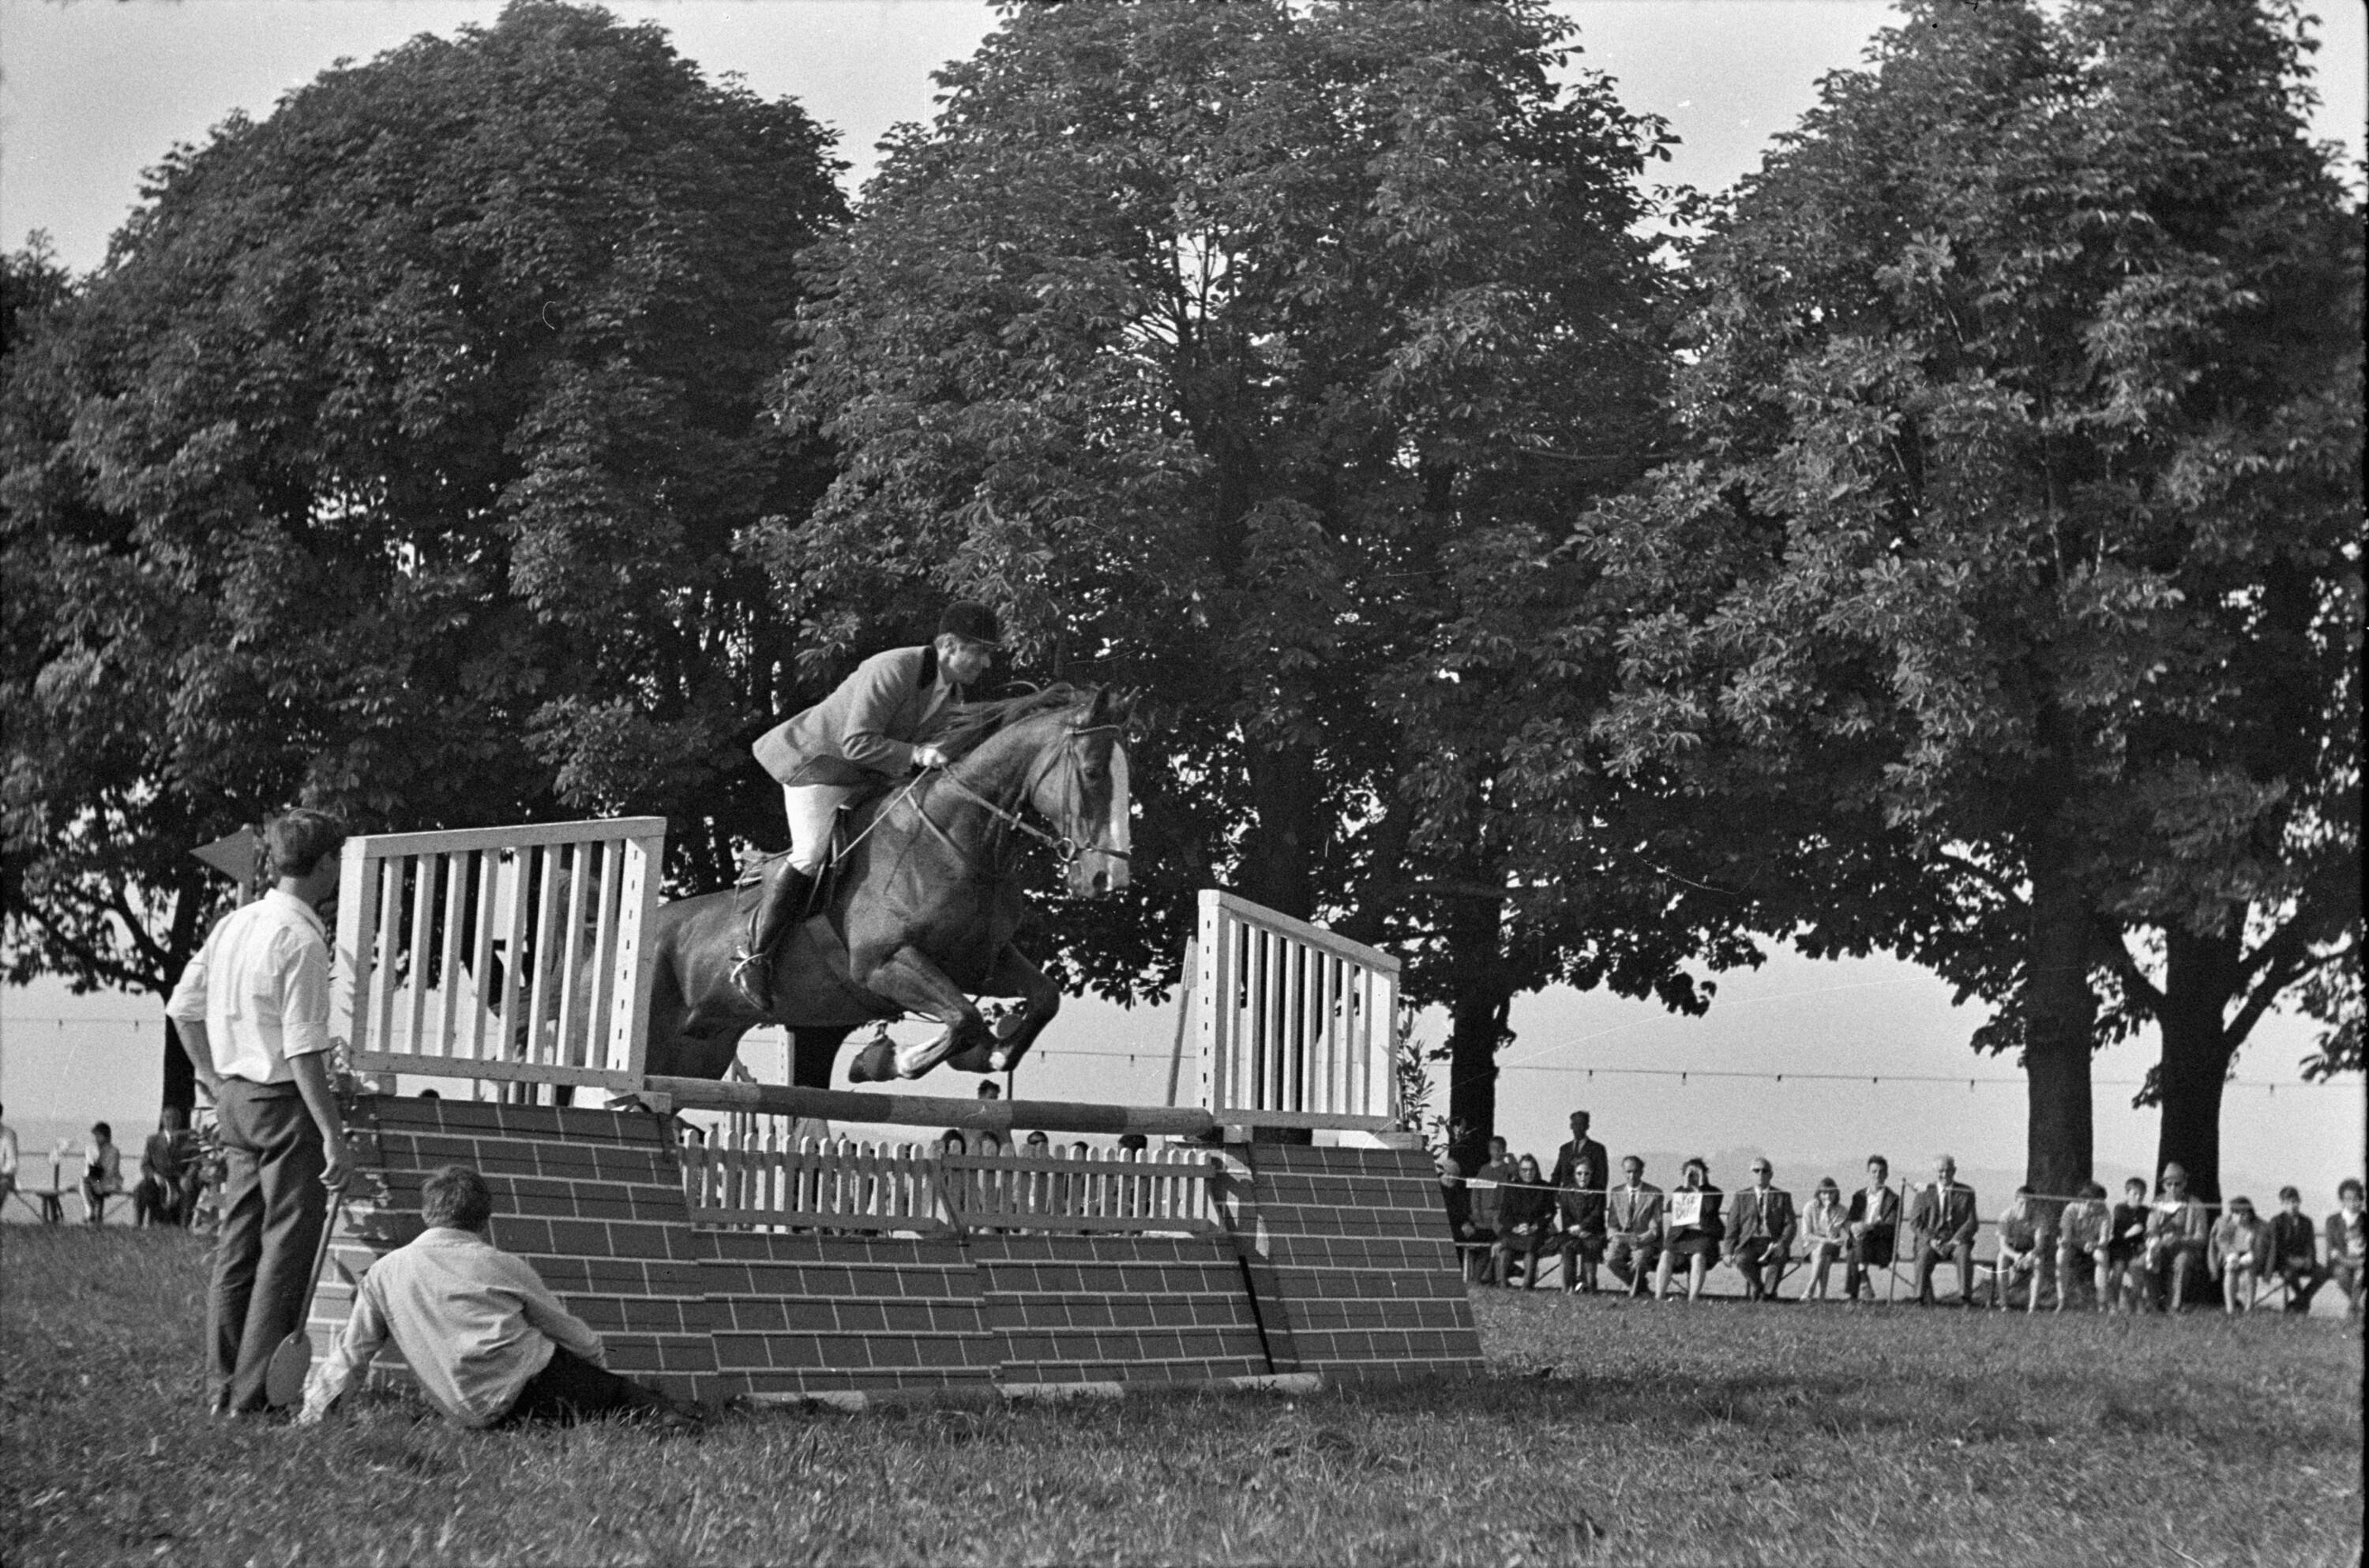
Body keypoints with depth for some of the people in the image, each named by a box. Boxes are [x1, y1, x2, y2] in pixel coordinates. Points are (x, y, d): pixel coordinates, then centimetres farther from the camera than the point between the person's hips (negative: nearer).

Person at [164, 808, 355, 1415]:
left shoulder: (233, 924, 7)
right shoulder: (301, 940, -18)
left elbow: (183, 1007, 14)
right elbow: (304, 1052, -21)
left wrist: (214, 1079, 23)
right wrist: (334, 1136, -18)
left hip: (235, 1098, 9)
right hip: (287, 1102, -8)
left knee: (238, 1245, 15)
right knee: (287, 1248, -1)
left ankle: (221, 1387, 21)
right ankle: (254, 1392, 0)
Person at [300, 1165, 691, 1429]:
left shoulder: (385, 1273, 13)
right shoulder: (503, 1266, 10)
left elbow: (350, 1352, 16)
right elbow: (568, 1330, 20)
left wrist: (314, 1410, 28)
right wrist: (599, 1358, 38)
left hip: (467, 1412, 2)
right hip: (525, 1383, -2)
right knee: (615, 1390, 12)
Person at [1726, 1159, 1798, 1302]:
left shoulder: (1783, 1196, 11)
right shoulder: (1741, 1197, 13)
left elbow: (1791, 1225, 4)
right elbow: (1732, 1225, 10)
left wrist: (1781, 1244, -15)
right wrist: (1729, 1252, -4)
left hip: (1773, 1243, 0)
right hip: (1748, 1244, 1)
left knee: (1780, 1255, -36)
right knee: (1742, 1259, -33)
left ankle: (1768, 1293, -21)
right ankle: (1758, 1287, -8)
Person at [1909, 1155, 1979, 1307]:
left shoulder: (1966, 1193, 9)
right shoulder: (1924, 1193, 10)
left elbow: (1972, 1223, 2)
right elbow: (1915, 1222, 4)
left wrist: (1955, 1241, -13)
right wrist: (1931, 1240, -13)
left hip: (1956, 1241, 0)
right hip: (1930, 1240, 0)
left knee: (1963, 1253, -34)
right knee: (1925, 1254, -33)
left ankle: (1965, 1298, -34)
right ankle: (1922, 1298, -32)